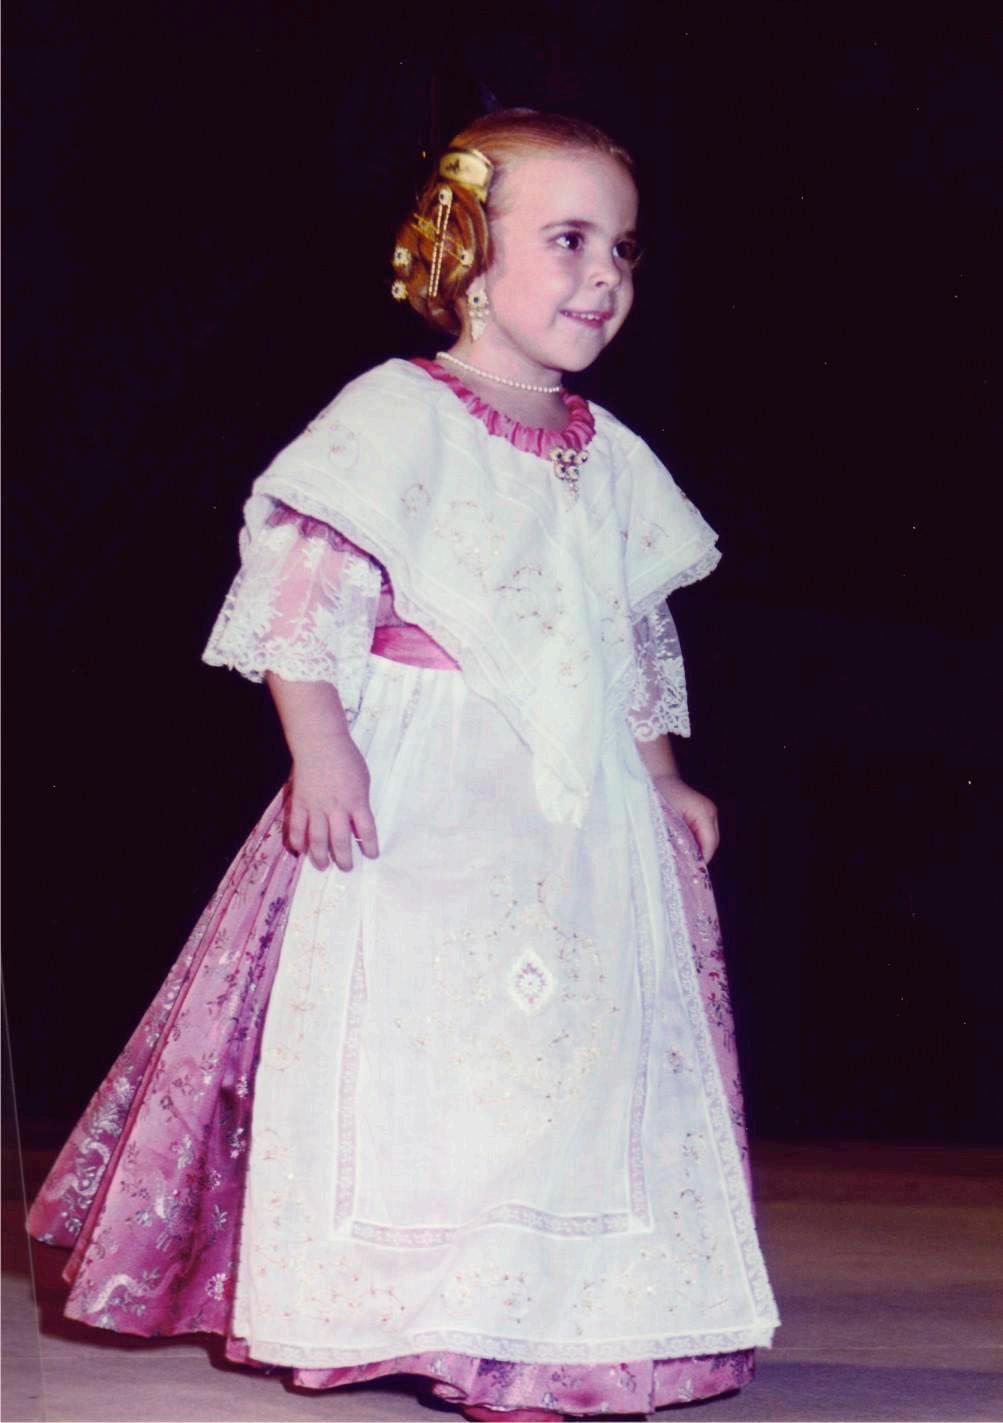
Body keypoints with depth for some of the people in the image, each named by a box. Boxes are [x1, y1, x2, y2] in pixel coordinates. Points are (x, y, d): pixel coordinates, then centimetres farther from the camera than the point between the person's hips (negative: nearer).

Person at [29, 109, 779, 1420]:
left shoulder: (611, 460, 14)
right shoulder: (398, 417, -7)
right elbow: (301, 586, -13)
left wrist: (662, 777, 18)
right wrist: (318, 743, -22)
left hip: (581, 807, 6)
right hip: (422, 800, -6)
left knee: (588, 1050, 3)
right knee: (416, 1030, -10)